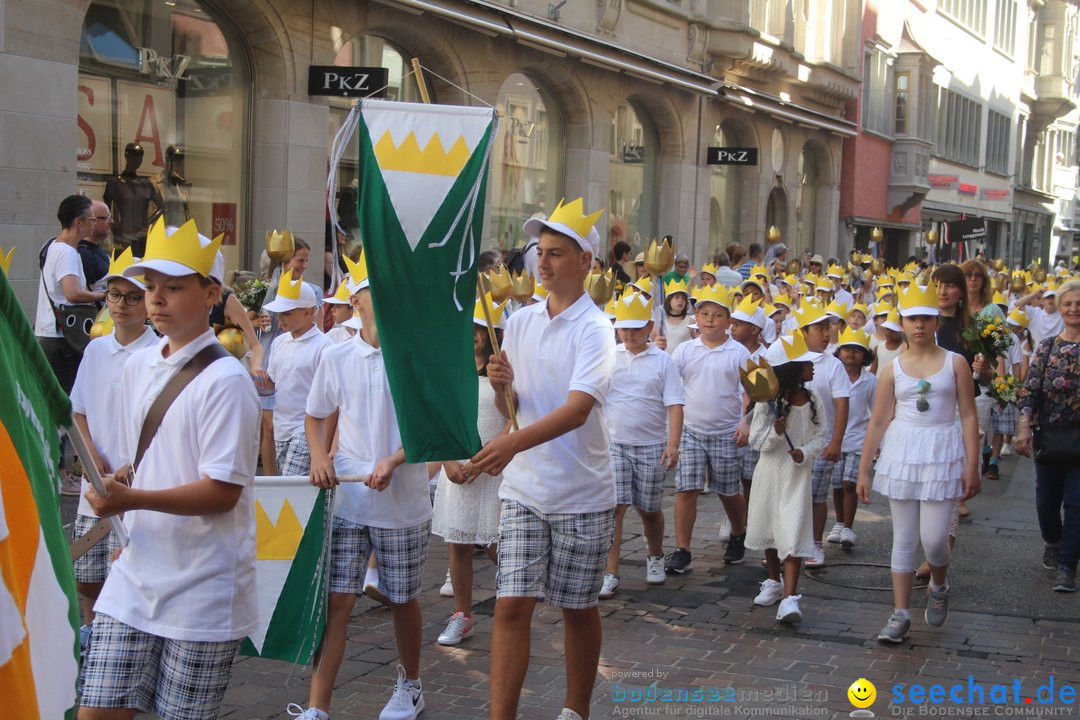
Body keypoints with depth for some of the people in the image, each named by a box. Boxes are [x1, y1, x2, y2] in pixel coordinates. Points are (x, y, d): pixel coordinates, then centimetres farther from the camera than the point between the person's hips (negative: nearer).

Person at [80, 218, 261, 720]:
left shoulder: (225, 381, -13)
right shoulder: (137, 366, 9)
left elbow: (224, 491, -18)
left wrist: (133, 499, -25)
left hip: (202, 591, -6)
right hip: (135, 577, 6)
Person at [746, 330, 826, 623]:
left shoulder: (812, 399, -1)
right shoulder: (767, 402, -10)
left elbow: (820, 436, 5)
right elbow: (756, 441, -7)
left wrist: (806, 452, -14)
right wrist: (776, 433, -26)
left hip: (798, 474, 0)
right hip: (770, 471, 0)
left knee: (793, 534, -10)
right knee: (767, 528, 15)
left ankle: (789, 598, -13)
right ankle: (774, 582, 37)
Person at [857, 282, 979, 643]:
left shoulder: (955, 363, 0)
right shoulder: (893, 369, 3)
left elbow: (968, 416, -1)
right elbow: (878, 422, 5)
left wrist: (972, 466, -6)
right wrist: (863, 470, 4)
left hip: (942, 454, -2)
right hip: (902, 453, 2)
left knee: (933, 536, -7)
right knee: (903, 538, 6)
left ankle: (939, 586, 26)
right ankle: (900, 613, 12)